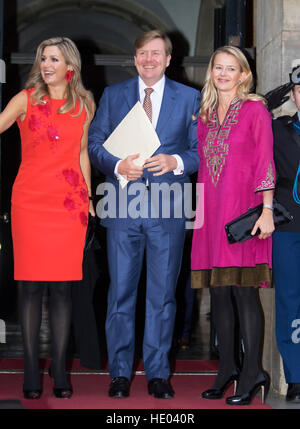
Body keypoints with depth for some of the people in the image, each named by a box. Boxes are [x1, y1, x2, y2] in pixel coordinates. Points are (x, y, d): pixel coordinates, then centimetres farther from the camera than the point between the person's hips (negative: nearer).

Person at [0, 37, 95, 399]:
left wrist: (88, 197, 16)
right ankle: (31, 372, 6)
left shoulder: (84, 105, 11)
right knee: (31, 284, -1)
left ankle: (60, 370, 9)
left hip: (69, 202, 2)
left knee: (62, 286, 2)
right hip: (30, 201, -2)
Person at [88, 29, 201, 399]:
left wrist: (175, 162, -15)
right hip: (122, 206, 1)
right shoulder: (112, 95, 10)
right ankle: (120, 374, 13)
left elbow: (202, 150, 4)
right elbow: (94, 143, 7)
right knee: (120, 292, 3)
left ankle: (158, 374, 15)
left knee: (162, 294, 5)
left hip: (168, 209, 0)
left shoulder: (189, 98, 7)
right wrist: (118, 165, -11)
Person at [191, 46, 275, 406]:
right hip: (212, 213, 5)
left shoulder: (255, 110, 1)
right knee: (219, 292, 6)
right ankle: (227, 369, 15)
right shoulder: (205, 116, 16)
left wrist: (266, 210, -12)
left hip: (243, 208, -5)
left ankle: (252, 372, -4)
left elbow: (265, 162, -5)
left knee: (243, 290, -9)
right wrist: (201, 210, 11)